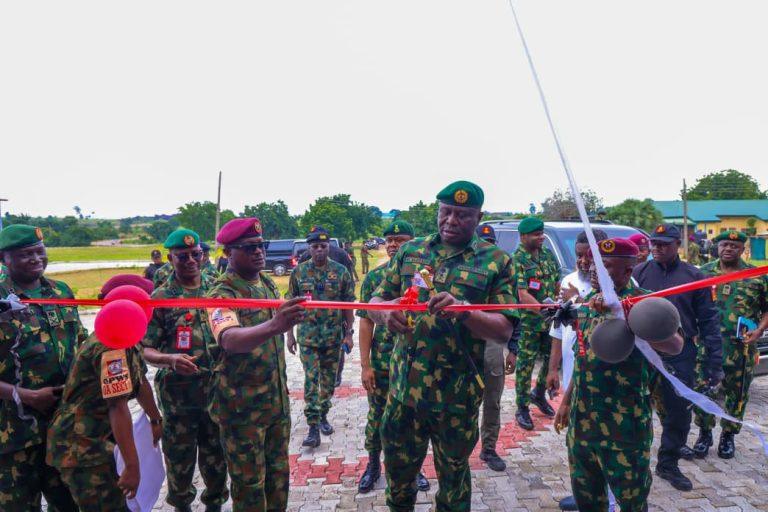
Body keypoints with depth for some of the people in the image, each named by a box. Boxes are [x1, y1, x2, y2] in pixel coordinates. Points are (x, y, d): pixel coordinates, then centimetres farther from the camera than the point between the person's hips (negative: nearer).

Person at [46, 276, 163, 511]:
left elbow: (139, 380, 18)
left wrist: (156, 420, 28)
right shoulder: (111, 345, -26)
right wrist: (133, 466, -27)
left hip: (95, 442, 10)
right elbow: (118, 408, -29)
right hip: (81, 448, -10)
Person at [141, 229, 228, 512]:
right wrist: (170, 359, -27)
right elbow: (145, 350, -8)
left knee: (216, 455, 16)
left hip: (218, 389, 2)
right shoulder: (160, 298, -7)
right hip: (179, 393, -2)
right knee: (180, 457, 15)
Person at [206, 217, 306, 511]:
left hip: (277, 399, 6)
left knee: (278, 475, 18)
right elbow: (230, 340, -39)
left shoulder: (267, 283, 4)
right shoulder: (222, 295, -18)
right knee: (249, 484, 8)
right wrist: (274, 326, -57)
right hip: (242, 406, -6)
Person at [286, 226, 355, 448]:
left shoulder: (340, 271, -1)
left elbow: (348, 305, 2)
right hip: (308, 336, -1)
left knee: (328, 379, 12)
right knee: (311, 380, -5)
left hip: (334, 336, 1)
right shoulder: (299, 272, 0)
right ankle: (313, 429, -1)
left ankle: (323, 416, 32)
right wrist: (290, 333, 2)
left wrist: (348, 333, -1)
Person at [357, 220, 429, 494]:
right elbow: (366, 322, -1)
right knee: (377, 415, 12)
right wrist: (365, 365, -6)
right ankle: (373, 464, 34)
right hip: (382, 360, 0)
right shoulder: (373, 277, -1)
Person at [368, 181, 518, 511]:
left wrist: (464, 311, -27)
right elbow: (374, 302, 5)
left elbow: (503, 331, -9)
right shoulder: (410, 251, 5)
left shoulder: (496, 261, -4)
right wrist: (385, 313, -19)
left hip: (457, 396, -2)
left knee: (453, 478, 19)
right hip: (403, 387, 3)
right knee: (397, 474, 19)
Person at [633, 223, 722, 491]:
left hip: (681, 356, 1)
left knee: (679, 412, 9)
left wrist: (714, 361, -2)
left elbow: (708, 320, 2)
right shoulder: (638, 273, 0)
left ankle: (668, 464, 28)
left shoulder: (694, 276, 1)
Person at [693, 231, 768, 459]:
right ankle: (704, 433, 20)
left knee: (737, 393, 10)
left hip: (741, 348, 0)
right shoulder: (704, 272, 5)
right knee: (703, 389, 1)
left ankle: (728, 435, 28)